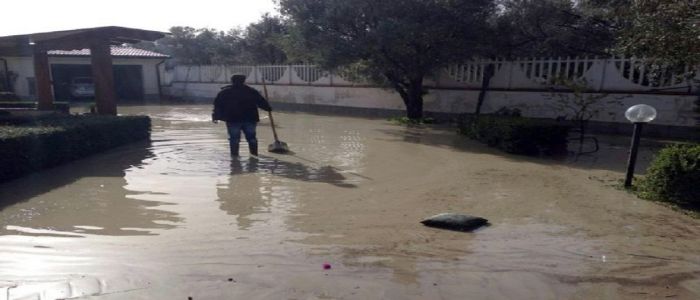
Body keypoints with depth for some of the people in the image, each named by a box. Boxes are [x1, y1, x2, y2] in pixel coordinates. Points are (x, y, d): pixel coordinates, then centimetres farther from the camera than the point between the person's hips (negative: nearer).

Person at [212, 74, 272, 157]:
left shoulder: (224, 92, 7)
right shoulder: (252, 91, 7)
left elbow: (218, 105, 5)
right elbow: (262, 102, 10)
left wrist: (216, 117, 8)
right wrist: (269, 108, 24)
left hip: (232, 119, -1)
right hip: (250, 118, 1)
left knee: (234, 138, 4)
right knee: (251, 137, 10)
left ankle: (234, 154, 2)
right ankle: (254, 153, 11)